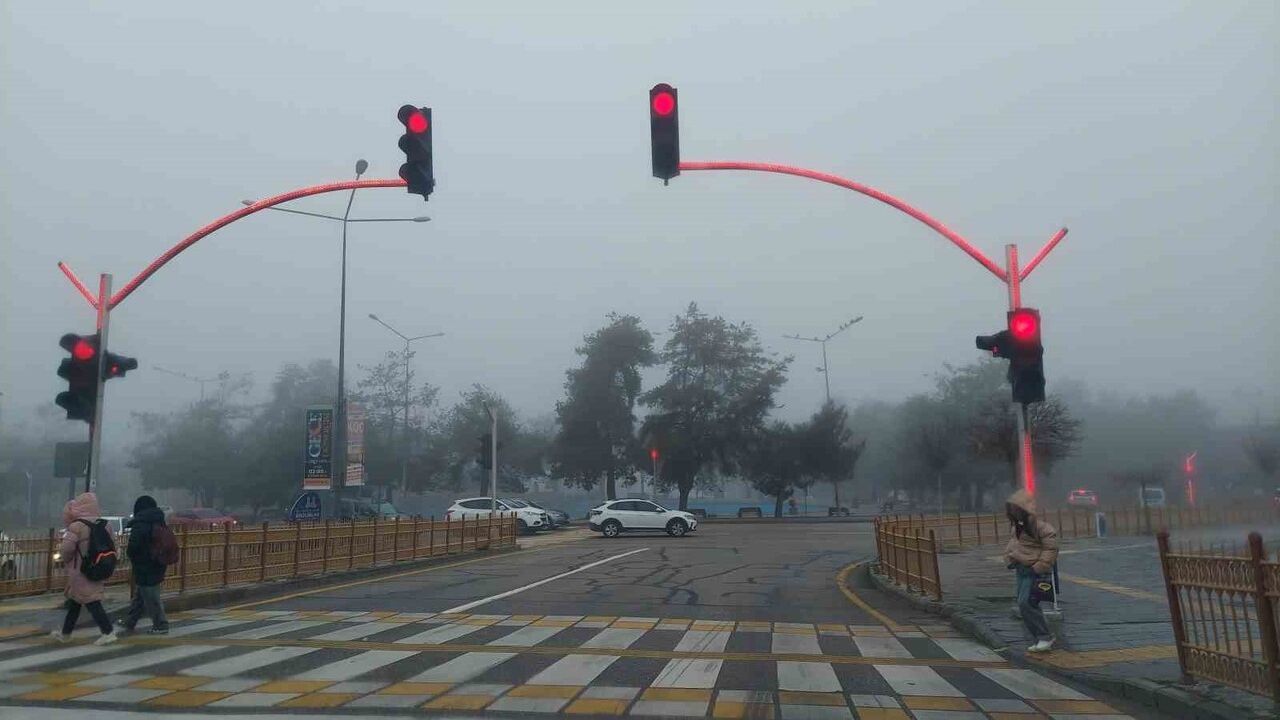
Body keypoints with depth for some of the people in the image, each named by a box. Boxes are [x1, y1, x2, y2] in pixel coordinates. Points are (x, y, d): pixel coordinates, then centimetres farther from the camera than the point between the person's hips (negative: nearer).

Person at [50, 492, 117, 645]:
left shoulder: (76, 526, -16)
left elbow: (66, 549, -18)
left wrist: (67, 559, 5)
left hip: (80, 571, -7)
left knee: (91, 602, -5)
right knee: (74, 601, 20)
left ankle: (108, 632, -9)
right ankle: (65, 633, 31)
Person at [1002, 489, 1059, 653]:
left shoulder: (1040, 526, -17)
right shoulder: (1019, 525, 11)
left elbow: (1051, 548, -18)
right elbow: (1013, 543, 25)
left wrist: (1039, 568, -19)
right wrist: (1009, 558, 10)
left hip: (1034, 571, -9)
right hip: (1022, 569, 9)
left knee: (1025, 603, -17)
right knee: (1024, 605, 10)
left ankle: (1045, 637, -5)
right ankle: (1040, 640, 20)